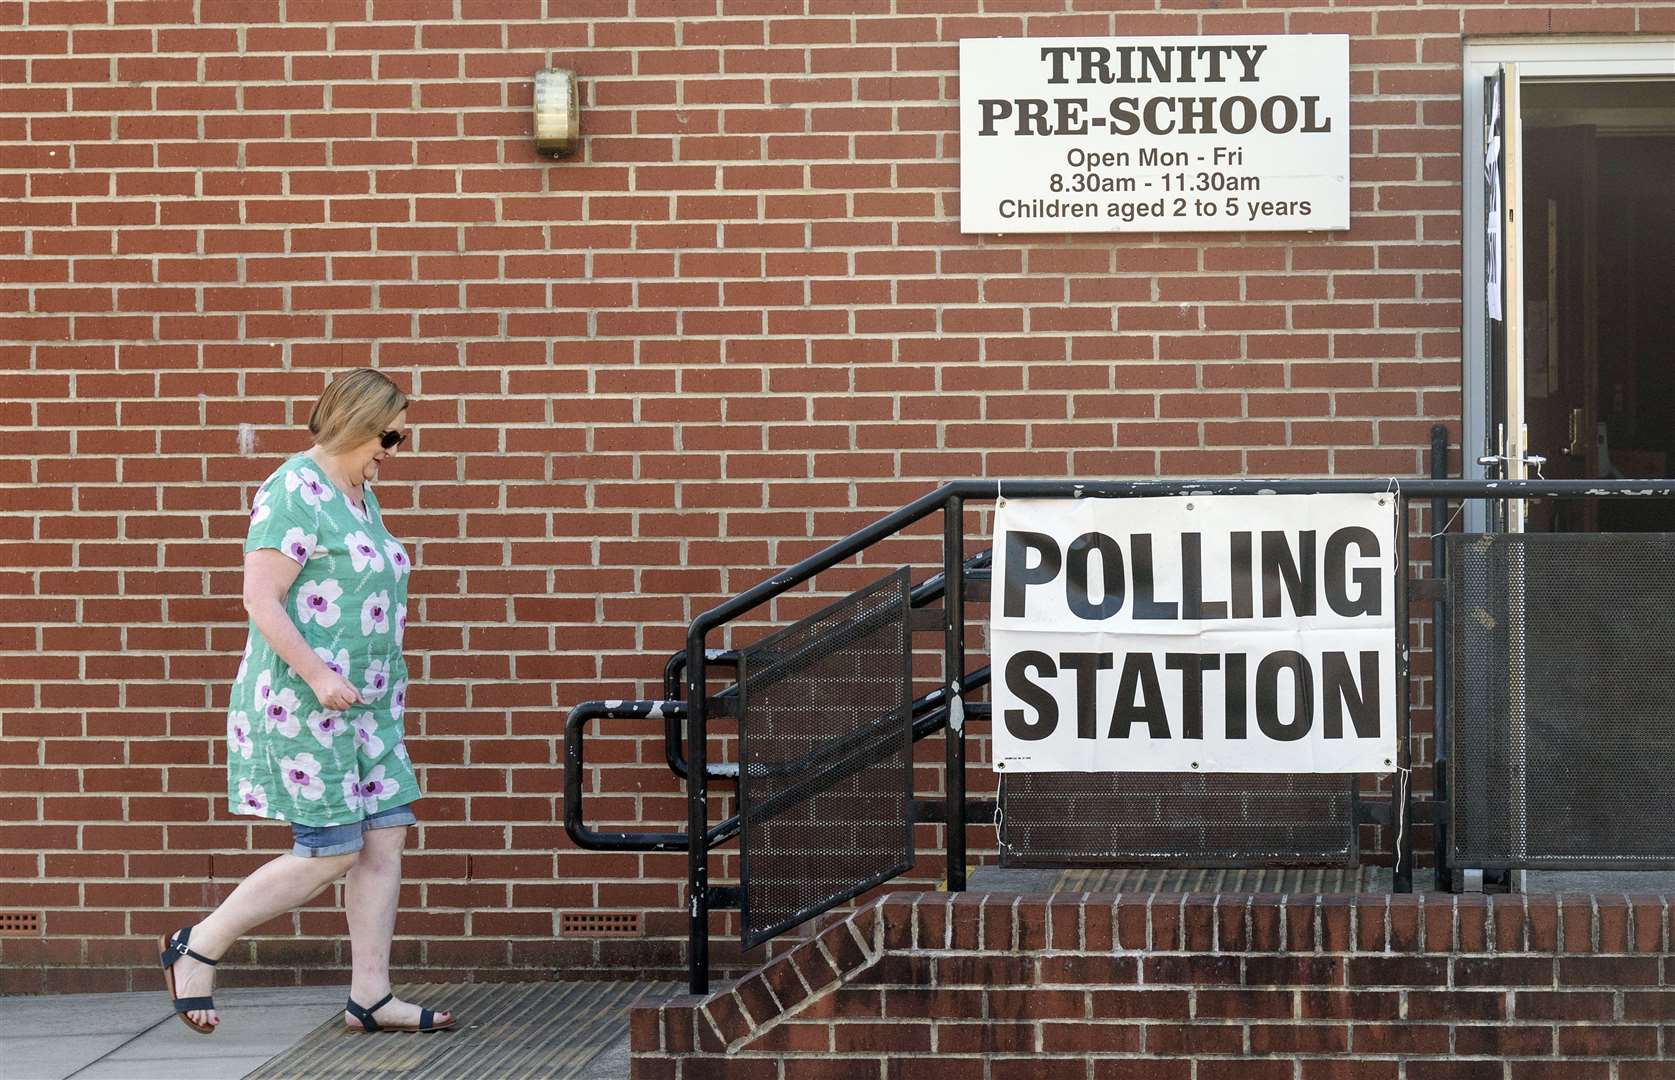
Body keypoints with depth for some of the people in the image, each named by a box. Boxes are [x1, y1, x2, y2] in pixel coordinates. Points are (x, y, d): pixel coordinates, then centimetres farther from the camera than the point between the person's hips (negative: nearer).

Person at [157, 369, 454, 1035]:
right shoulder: (295, 493, -15)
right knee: (332, 852, -7)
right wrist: (318, 675, -24)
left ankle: (370, 997, 9)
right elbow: (261, 598, -20)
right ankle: (195, 950, 7)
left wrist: (386, 686, 21)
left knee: (385, 836, 4)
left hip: (364, 704, 9)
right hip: (303, 705, -9)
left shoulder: (359, 495, 15)